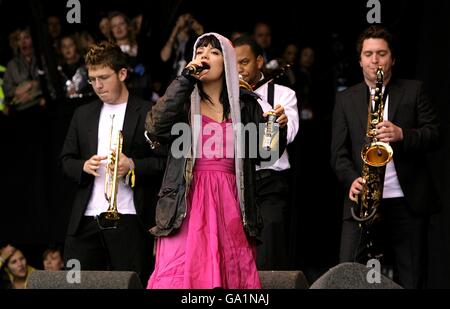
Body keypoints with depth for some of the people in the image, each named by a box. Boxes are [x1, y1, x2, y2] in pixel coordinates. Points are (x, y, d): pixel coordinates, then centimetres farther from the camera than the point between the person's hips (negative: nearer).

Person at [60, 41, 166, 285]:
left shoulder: (148, 113, 3)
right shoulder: (83, 114, 17)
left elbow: (166, 161, -1)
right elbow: (66, 161, 17)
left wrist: (133, 166, -17)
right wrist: (84, 166, -4)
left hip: (129, 219, -4)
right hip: (87, 219, 4)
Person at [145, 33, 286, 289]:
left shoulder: (245, 104, 12)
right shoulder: (183, 100, 8)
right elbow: (156, 128, -12)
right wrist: (186, 79, -11)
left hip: (231, 204, 2)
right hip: (189, 203, -2)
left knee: (234, 276, -1)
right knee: (178, 276, -12)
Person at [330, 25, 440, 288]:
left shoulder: (414, 91, 10)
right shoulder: (345, 100, 13)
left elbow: (434, 134, 2)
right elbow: (339, 152, 7)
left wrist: (402, 134, -17)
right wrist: (352, 180, -12)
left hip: (407, 202, 0)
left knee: (410, 280, 1)